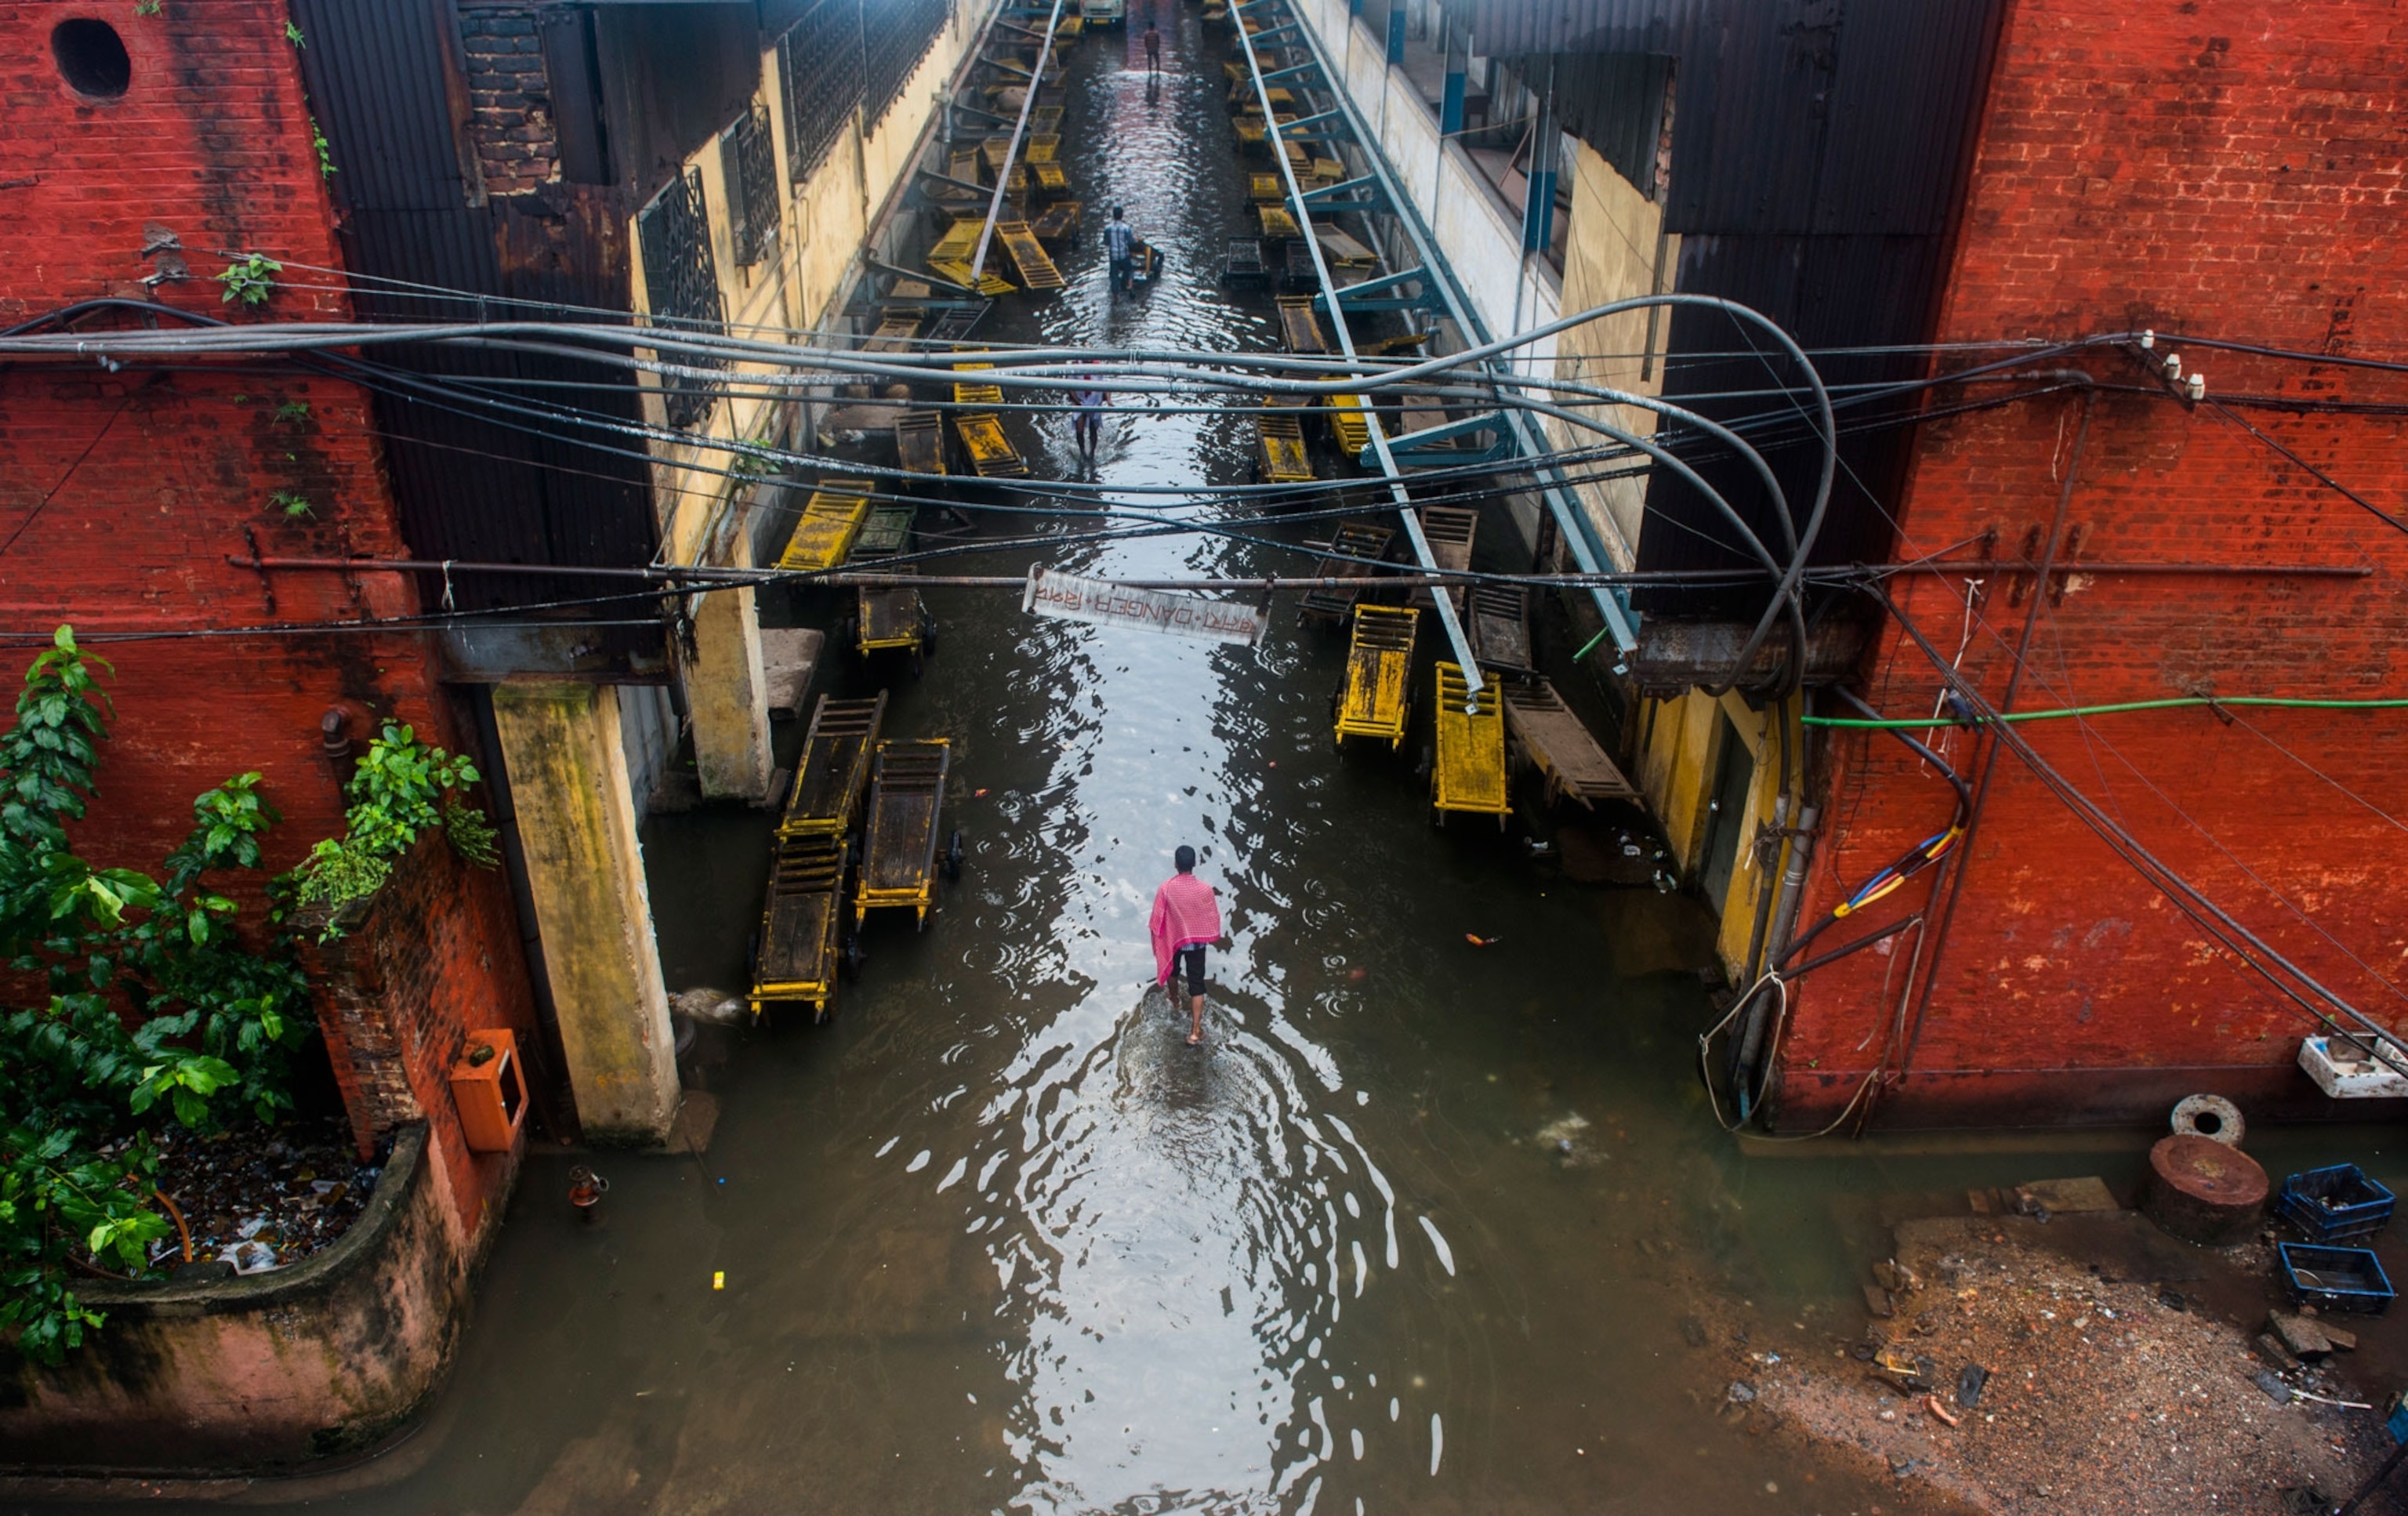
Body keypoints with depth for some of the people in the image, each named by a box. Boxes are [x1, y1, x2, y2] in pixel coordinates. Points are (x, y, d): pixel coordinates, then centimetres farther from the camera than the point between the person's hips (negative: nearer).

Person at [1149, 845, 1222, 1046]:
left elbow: (1157, 919, -12)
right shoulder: (1205, 889, -22)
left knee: (1172, 969, 33)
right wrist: (1212, 937, 12)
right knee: (1196, 984, 5)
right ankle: (1195, 1031, 1)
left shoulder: (1166, 888, -22)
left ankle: (1174, 999, 59)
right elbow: (1213, 917, -9)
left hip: (1173, 938, 1)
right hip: (1197, 941, -1)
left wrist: (1155, 943, 4)